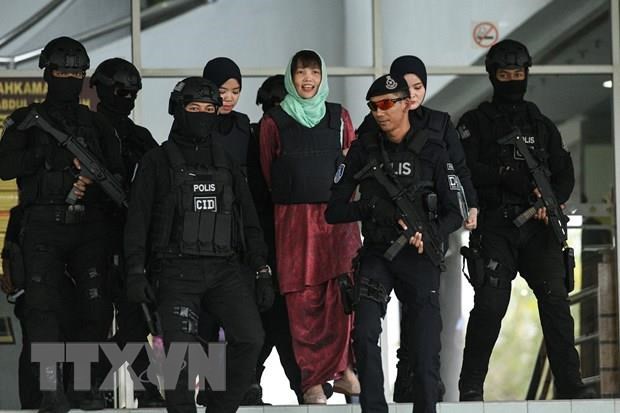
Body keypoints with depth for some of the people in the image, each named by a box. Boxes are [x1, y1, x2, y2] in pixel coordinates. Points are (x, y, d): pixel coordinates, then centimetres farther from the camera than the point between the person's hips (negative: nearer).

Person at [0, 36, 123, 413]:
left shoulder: (97, 124, 16)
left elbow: (118, 176, 12)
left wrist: (93, 184, -10)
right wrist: (60, 158, -12)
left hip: (90, 227, 2)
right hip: (44, 225, -2)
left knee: (97, 307, -3)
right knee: (43, 305, -13)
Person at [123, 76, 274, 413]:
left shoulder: (226, 164, 18)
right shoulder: (157, 162, 7)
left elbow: (249, 222, 19)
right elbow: (137, 220, 2)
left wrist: (262, 272, 11)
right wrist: (135, 272, -7)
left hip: (224, 270, 3)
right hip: (176, 272, -3)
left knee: (250, 338, -15)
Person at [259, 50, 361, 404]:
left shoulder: (338, 117, 13)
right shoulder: (274, 122, 7)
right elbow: (267, 174, 11)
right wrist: (290, 197, 9)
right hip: (294, 220, -1)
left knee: (343, 292, -15)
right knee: (304, 300, -5)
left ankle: (342, 368, -9)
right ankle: (312, 379, -3)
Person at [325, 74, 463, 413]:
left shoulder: (432, 151, -2)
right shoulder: (363, 150, 3)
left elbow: (454, 213, -1)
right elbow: (334, 211, 2)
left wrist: (429, 235, -19)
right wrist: (371, 208, -14)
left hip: (419, 257, -1)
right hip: (376, 255, 1)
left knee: (425, 349, -4)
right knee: (365, 334, -18)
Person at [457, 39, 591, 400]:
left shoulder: (542, 125, 20)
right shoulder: (476, 123, 10)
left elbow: (565, 174, 13)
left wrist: (552, 199, -8)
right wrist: (506, 175, -17)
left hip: (538, 226, 3)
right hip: (495, 227, -3)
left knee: (556, 300, -9)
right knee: (490, 305, -14)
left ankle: (570, 386, -7)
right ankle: (471, 385, -3)